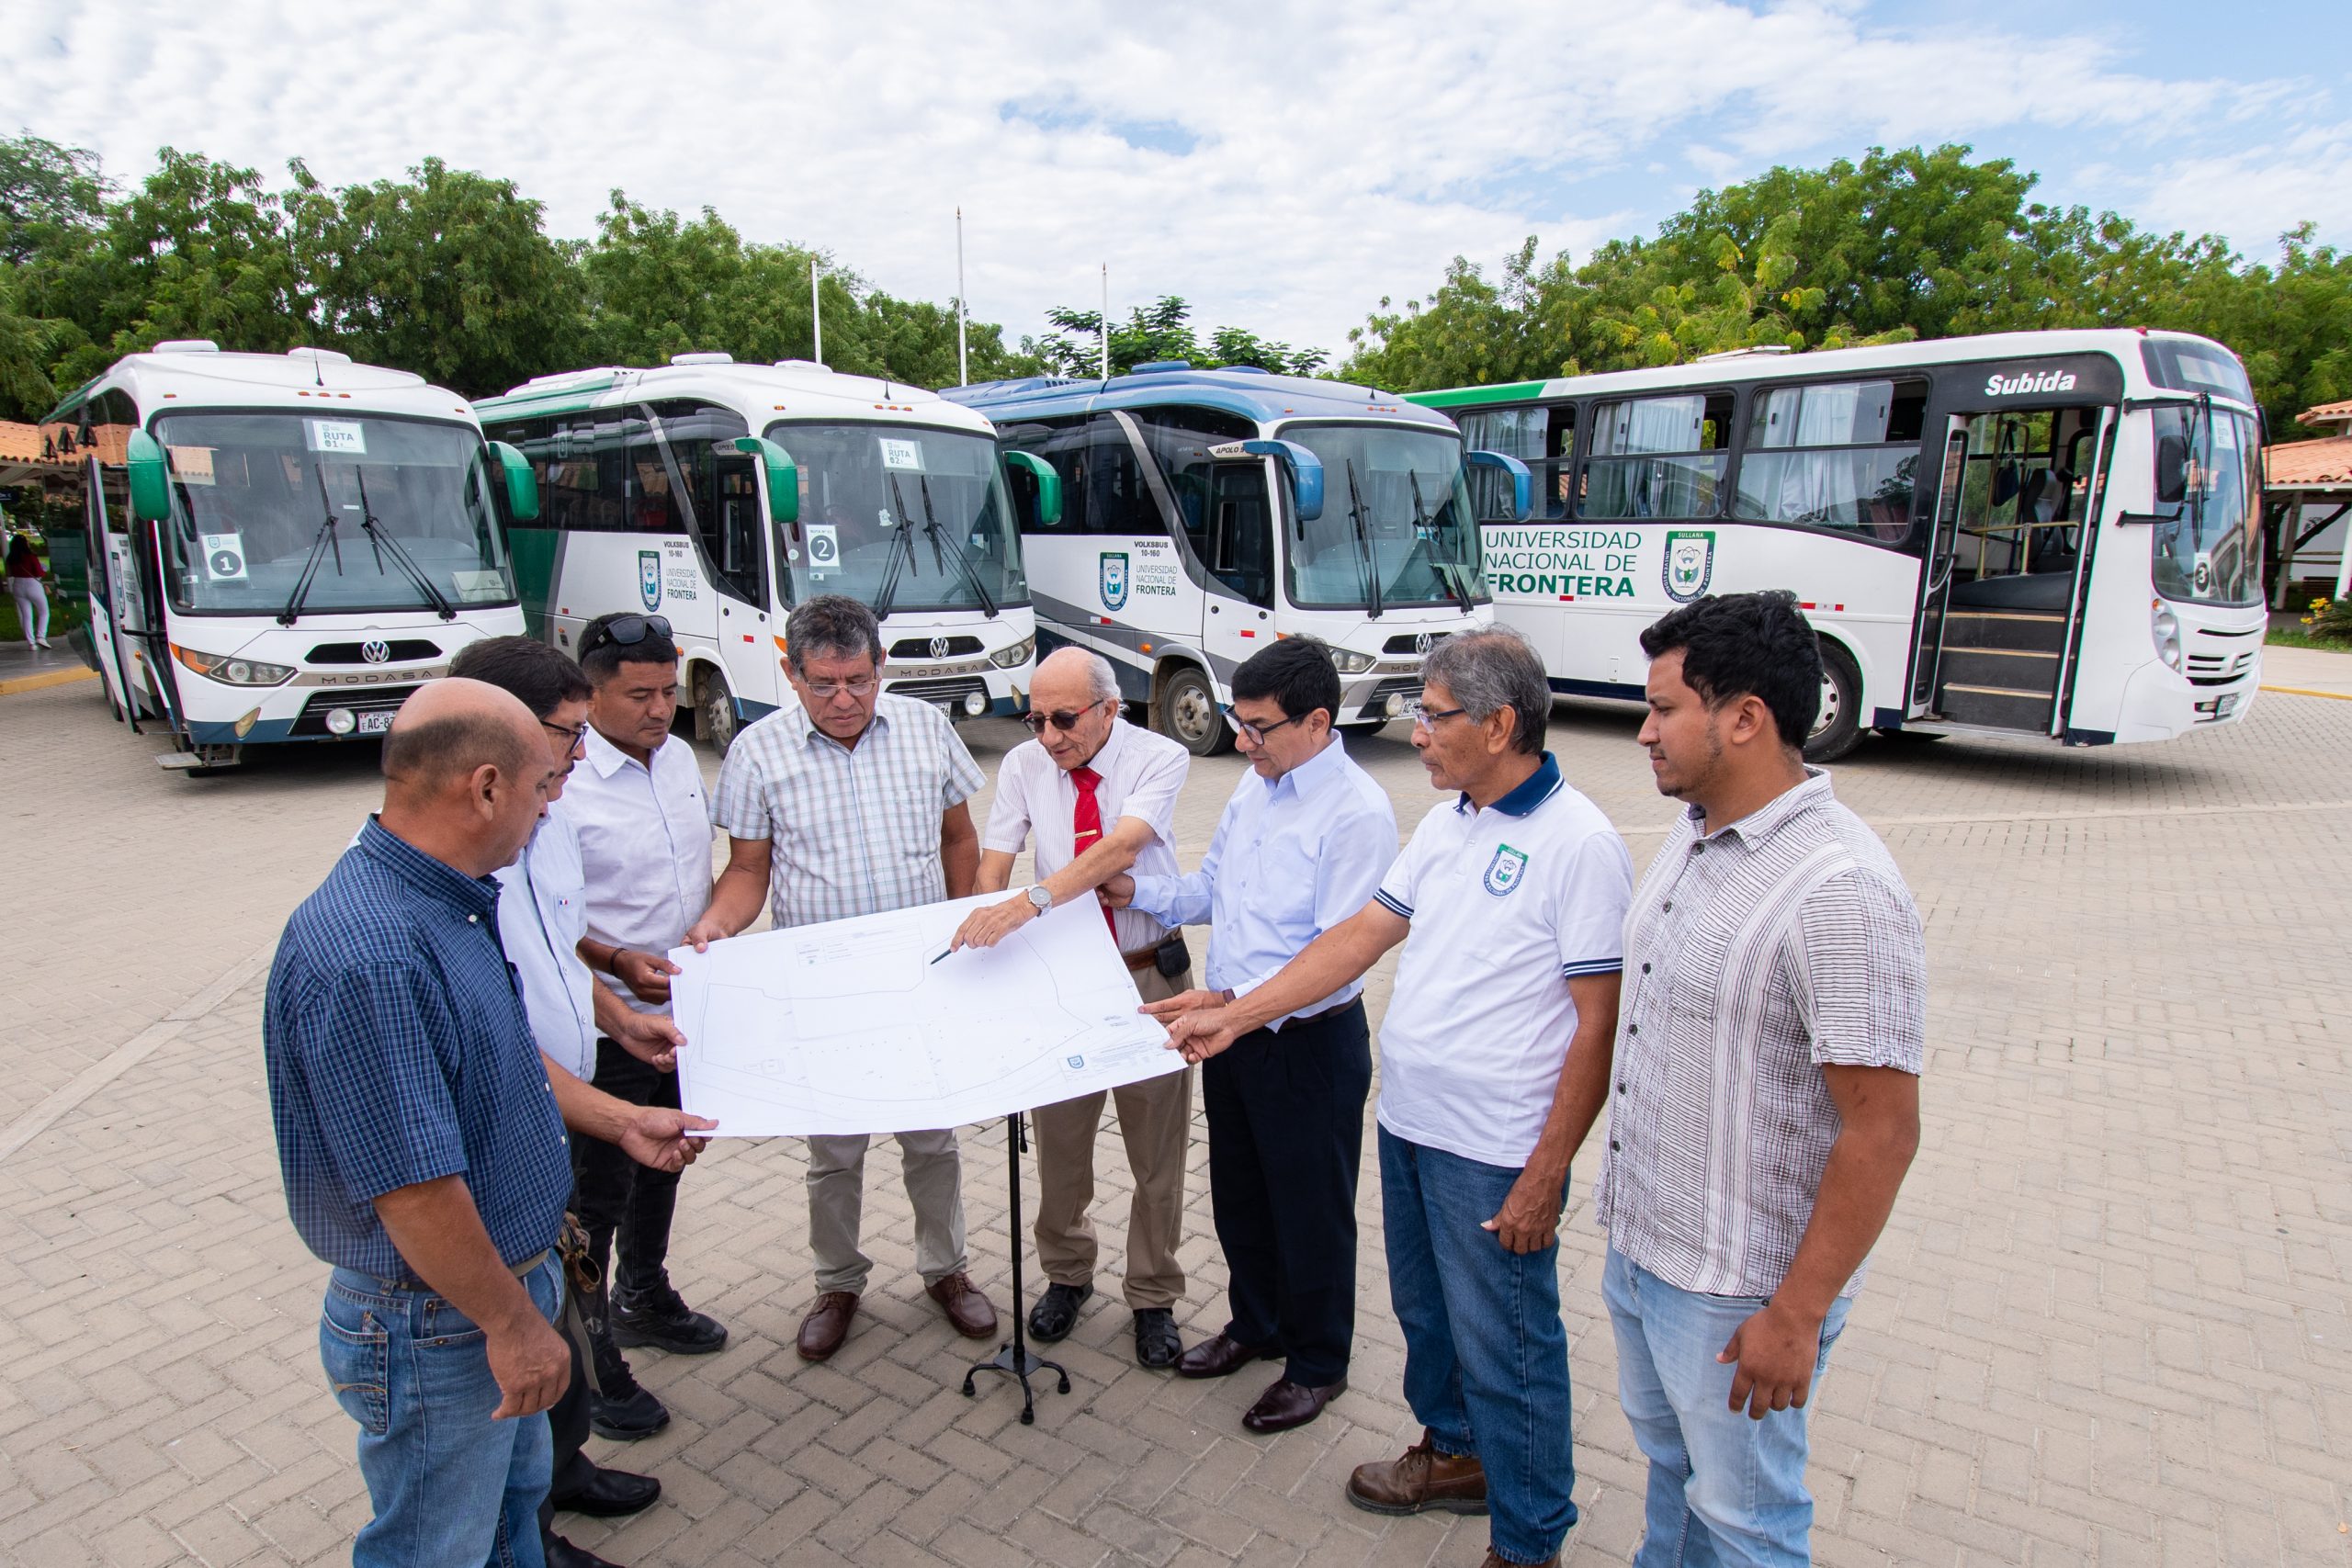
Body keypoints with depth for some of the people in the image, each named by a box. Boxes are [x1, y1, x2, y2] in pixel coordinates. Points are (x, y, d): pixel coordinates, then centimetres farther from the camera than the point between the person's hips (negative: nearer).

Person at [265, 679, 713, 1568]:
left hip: (508, 1277, 9)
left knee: (515, 1493, 30)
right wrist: (513, 1323, -18)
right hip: (439, 1326, -9)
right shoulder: (369, 958, -33)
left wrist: (622, 1123, 15)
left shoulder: (444, 904, 0)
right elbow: (414, 1193, -29)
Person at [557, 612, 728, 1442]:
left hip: (685, 1008, 8)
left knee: (662, 1161, 24)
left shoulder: (680, 756, 3)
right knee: (597, 1188, 6)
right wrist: (620, 962, -28)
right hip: (611, 1025, -7)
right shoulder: (561, 781, -20)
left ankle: (642, 1297, 46)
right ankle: (586, 1355, 24)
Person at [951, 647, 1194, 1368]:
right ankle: (1066, 1274, 40)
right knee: (1058, 1140, 16)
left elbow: (1121, 847, -29)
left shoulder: (1158, 758, -13)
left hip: (1149, 974, -2)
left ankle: (1153, 1296, 31)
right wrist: (982, 926, -23)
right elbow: (995, 862, -5)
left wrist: (1032, 900, -41)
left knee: (1157, 1147, 9)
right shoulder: (1023, 766, -2)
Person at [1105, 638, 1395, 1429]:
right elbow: (1212, 890, 14)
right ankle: (1257, 1324, 49)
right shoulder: (1255, 786, 4)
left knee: (1311, 1212, 13)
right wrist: (1139, 892, -1)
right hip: (1233, 1028, 8)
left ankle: (1317, 1364, 37)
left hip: (1310, 1042, -8)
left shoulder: (1357, 813, -22)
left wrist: (1243, 1003, -32)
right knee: (1238, 1194, 24)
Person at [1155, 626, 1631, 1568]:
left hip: (1496, 1153, -7)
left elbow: (1599, 1024, -18)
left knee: (1504, 1347, 9)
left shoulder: (1578, 844, -18)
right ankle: (1455, 1456, 48)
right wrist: (1234, 1015, 4)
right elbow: (1363, 934, 8)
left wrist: (1545, 1176, -18)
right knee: (1426, 1313, 24)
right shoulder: (1447, 823, 6)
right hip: (1408, 1124, 8)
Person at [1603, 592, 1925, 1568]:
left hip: (1736, 1288, -8)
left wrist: (1797, 1315, -19)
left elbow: (1882, 1132, -24)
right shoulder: (1692, 832, 2)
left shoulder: (1839, 890, -26)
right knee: (1669, 1461, 29)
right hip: (1638, 1247, 8)